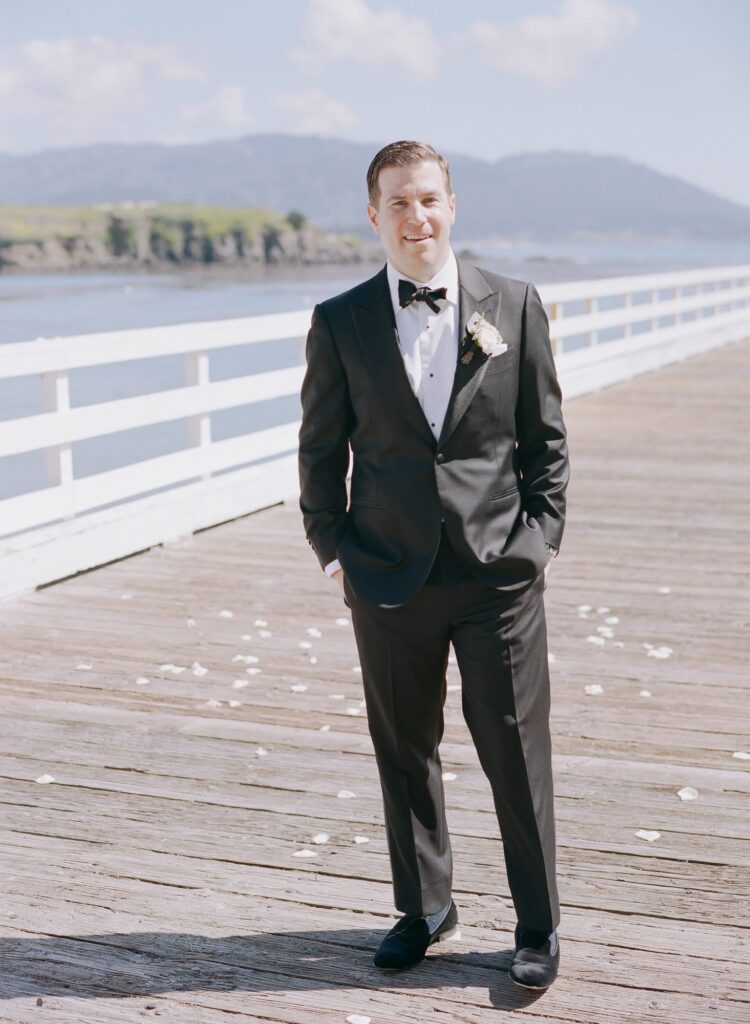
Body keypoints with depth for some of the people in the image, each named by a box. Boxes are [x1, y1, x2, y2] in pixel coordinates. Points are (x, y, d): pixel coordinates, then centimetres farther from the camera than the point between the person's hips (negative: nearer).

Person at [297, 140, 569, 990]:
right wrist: (331, 547, 2)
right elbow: (321, 448, 8)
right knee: (404, 752, 12)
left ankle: (537, 926, 22)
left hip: (499, 571, -1)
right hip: (389, 574, 1)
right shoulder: (340, 323, 2)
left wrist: (541, 535, 0)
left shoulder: (514, 305, 2)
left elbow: (545, 438, 6)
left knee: (517, 752, 4)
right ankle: (423, 907, 32)